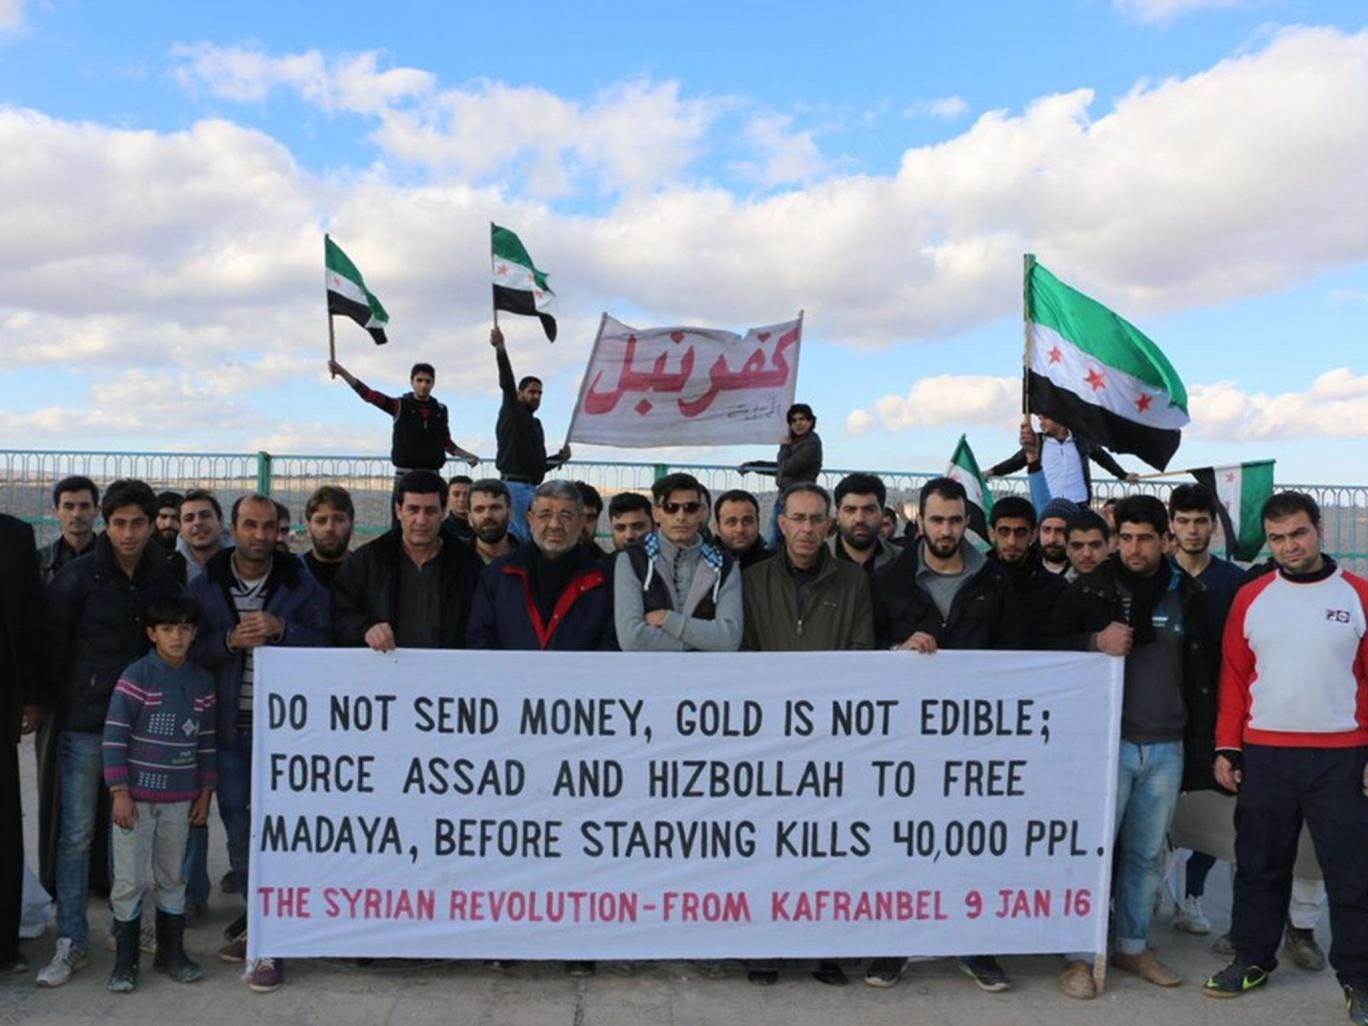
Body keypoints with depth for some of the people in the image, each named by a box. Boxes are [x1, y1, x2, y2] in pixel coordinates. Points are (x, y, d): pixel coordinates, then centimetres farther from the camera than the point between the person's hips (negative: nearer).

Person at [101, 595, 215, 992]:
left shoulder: (202, 682, 4)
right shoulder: (136, 677, -9)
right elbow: (114, 736, -10)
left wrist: (205, 792, 9)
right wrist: (120, 792, -13)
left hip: (180, 799, 4)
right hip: (136, 796, -4)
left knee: (173, 878, 13)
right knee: (129, 881, 4)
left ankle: (171, 953, 24)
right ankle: (125, 960, 16)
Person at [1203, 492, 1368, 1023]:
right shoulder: (1251, 597, 4)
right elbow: (1235, 677, 5)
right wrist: (1227, 747, 1)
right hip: (1264, 755, 2)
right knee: (1259, 863, 12)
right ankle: (1252, 958, 26)